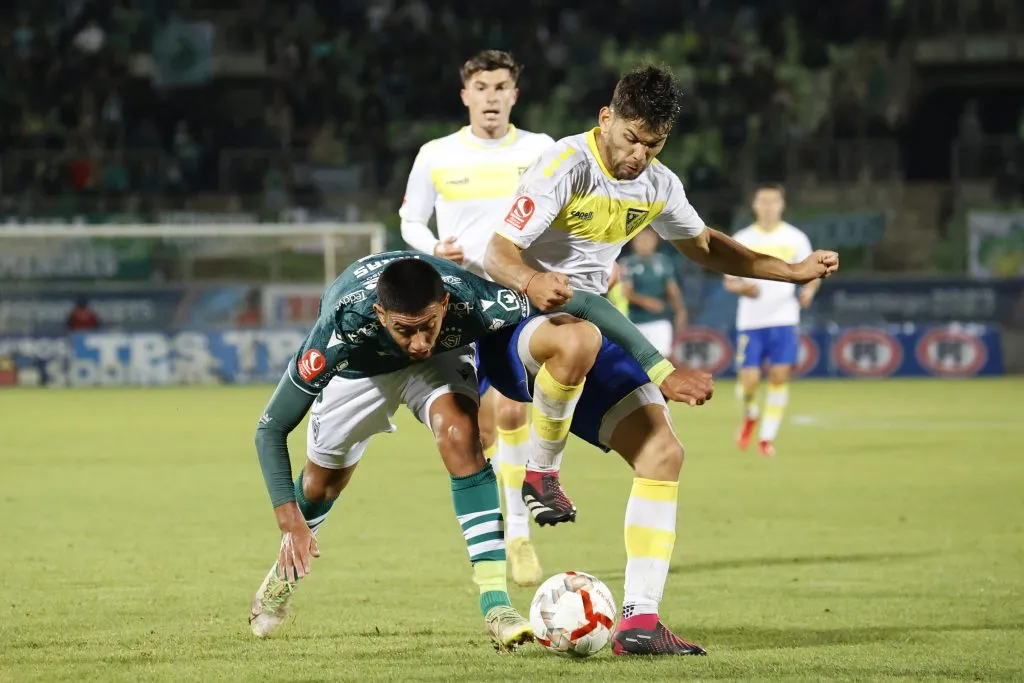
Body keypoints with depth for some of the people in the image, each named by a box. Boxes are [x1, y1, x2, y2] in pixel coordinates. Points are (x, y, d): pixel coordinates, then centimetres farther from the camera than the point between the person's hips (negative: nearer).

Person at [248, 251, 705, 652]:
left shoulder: (472, 301, -43)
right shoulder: (342, 326, -44)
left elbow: (586, 308, -33)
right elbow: (271, 429, -32)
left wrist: (659, 370, -36)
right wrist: (289, 519, -39)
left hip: (442, 360, 0)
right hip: (360, 364, 0)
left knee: (459, 434, -28)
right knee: (325, 478, 13)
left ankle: (495, 604, -29)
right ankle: (286, 572, 48)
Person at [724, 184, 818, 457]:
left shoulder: (796, 238, 4)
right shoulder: (741, 240, 4)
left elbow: (813, 274, 10)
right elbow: (729, 280, 7)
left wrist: (808, 291, -13)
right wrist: (742, 288, -16)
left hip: (784, 320, 0)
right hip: (750, 321, 0)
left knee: (779, 376, -10)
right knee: (748, 381, -7)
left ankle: (767, 438, 1)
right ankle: (749, 416, 26)